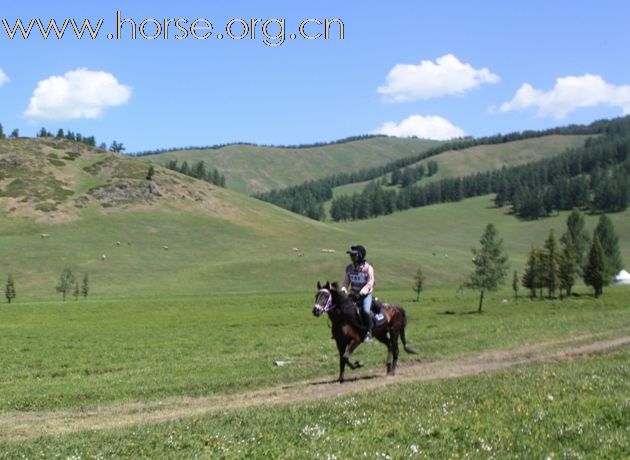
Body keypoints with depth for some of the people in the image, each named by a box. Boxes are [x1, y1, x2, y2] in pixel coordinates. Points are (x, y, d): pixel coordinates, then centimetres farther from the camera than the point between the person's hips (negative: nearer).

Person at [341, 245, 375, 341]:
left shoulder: (368, 268, -7)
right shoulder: (349, 268, 7)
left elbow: (370, 282, -15)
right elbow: (346, 281, 3)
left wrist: (364, 290, -32)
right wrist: (344, 289, -18)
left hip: (365, 295, -5)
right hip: (353, 295, 5)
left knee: (365, 311, -29)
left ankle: (368, 332, -13)